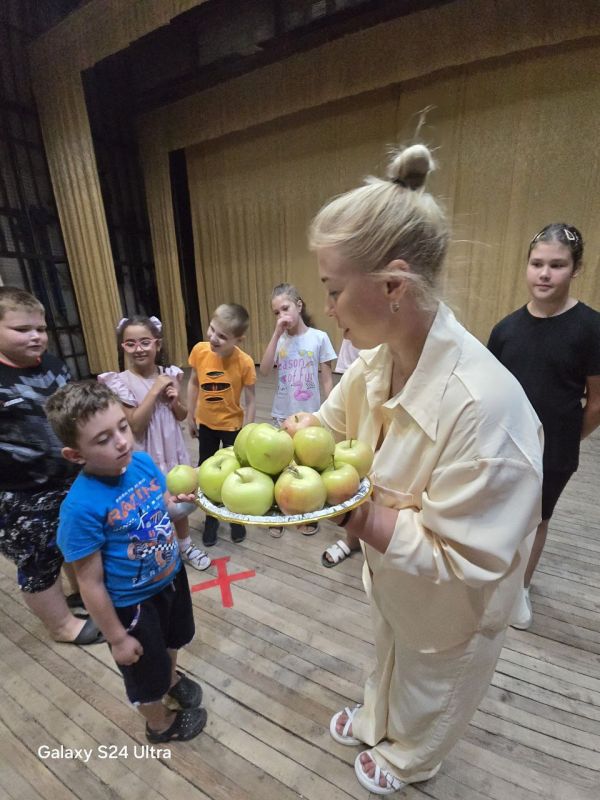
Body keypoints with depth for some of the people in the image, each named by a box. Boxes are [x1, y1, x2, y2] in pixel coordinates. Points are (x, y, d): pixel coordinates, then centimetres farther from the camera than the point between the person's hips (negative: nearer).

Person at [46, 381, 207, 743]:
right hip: (131, 603, -5)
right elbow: (91, 583, -23)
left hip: (172, 576, 5)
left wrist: (186, 502, -20)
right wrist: (117, 638, -12)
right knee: (145, 670, 25)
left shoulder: (143, 461, -17)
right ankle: (161, 724, 57)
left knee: (172, 639, 34)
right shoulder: (82, 507, -34)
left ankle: (171, 676, 68)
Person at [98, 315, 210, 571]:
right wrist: (155, 389, -22)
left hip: (172, 449, 4)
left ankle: (185, 545, 44)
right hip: (145, 456, -4)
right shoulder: (120, 382, -14)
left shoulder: (169, 375, -2)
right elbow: (135, 424, -21)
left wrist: (175, 401, -14)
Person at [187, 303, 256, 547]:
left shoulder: (244, 362, -25)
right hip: (205, 423, 4)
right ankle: (211, 517, 41)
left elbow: (250, 400, -16)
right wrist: (190, 415, 4)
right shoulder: (199, 350, -16)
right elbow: (194, 383, 0)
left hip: (232, 425, -3)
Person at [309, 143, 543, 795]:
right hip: (390, 577, 6)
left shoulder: (484, 405, -41)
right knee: (389, 655, 37)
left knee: (429, 686, 30)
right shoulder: (374, 363, -17)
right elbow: (325, 431, -4)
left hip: (448, 605, -5)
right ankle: (376, 723, 70)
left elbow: (462, 561, -32)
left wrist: (346, 510, -36)